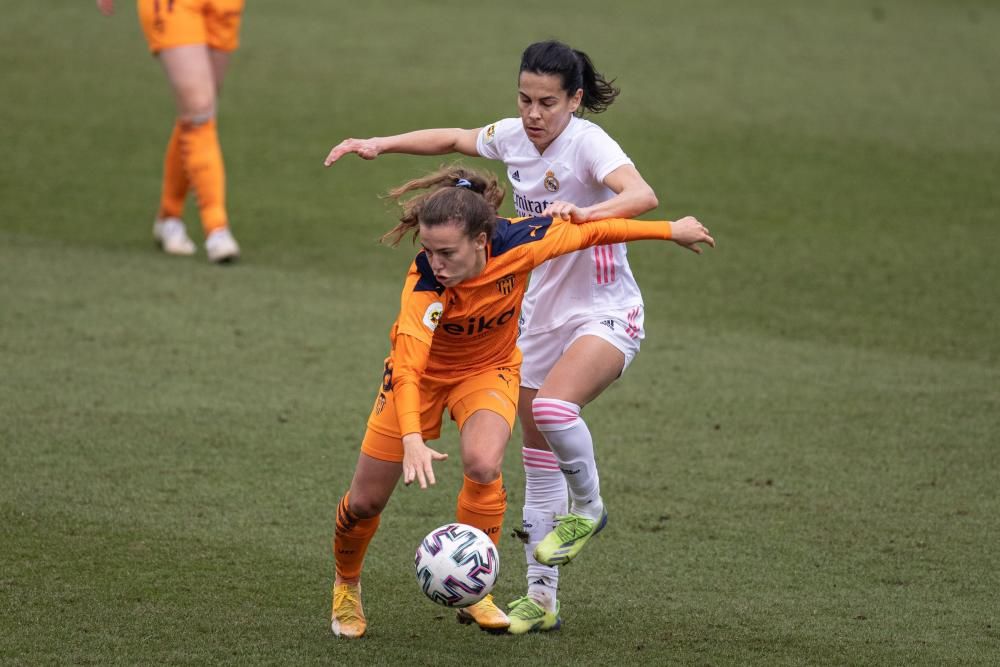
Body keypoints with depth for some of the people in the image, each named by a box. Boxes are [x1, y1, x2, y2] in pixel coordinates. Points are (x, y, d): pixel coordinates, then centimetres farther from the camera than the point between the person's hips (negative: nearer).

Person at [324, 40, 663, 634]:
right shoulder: (514, 137, 0)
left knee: (553, 405, -34)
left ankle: (588, 507, -5)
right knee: (538, 454, 9)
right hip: (544, 313, 7)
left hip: (608, 315, -7)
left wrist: (584, 212, -52)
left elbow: (643, 195, -37)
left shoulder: (587, 143, -20)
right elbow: (455, 139, 20)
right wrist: (383, 144, 11)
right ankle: (541, 599, 17)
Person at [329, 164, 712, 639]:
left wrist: (671, 231, -2)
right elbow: (407, 366, -46)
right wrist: (412, 439, -62)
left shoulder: (517, 243, -30)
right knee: (366, 500, 1)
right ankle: (346, 587, 34)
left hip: (490, 368, 1)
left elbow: (591, 231, -12)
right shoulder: (425, 282, -37)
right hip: (426, 372, -1)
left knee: (483, 465, -29)